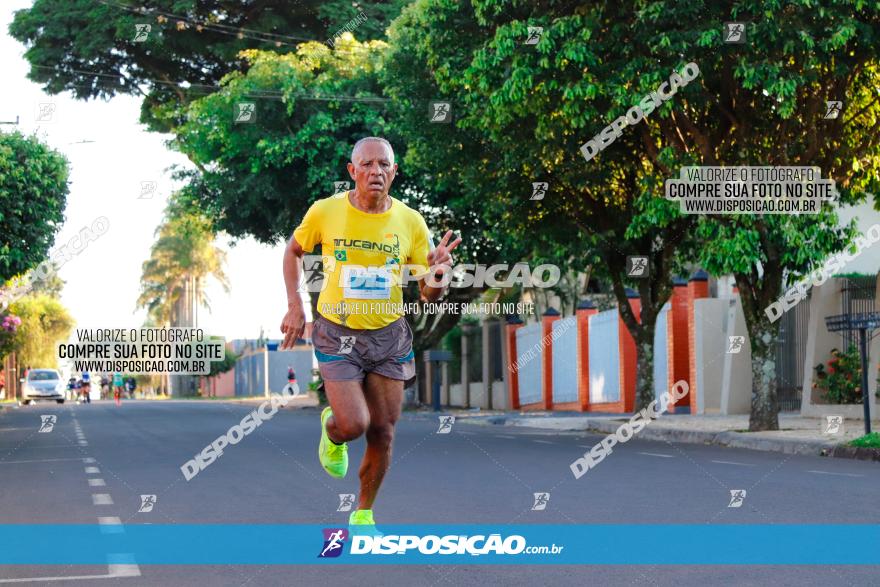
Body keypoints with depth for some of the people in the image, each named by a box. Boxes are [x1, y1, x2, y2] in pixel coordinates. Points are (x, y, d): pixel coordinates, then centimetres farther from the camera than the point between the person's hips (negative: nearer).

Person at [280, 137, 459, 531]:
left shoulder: (411, 222, -6)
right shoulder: (325, 211, -10)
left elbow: (430, 295, -2)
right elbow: (293, 250, 10)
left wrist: (437, 273, -25)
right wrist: (294, 306, 2)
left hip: (389, 335, 2)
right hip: (337, 334, -2)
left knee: (382, 433, 5)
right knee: (353, 425, -15)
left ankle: (364, 514, 26)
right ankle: (331, 429, 24)